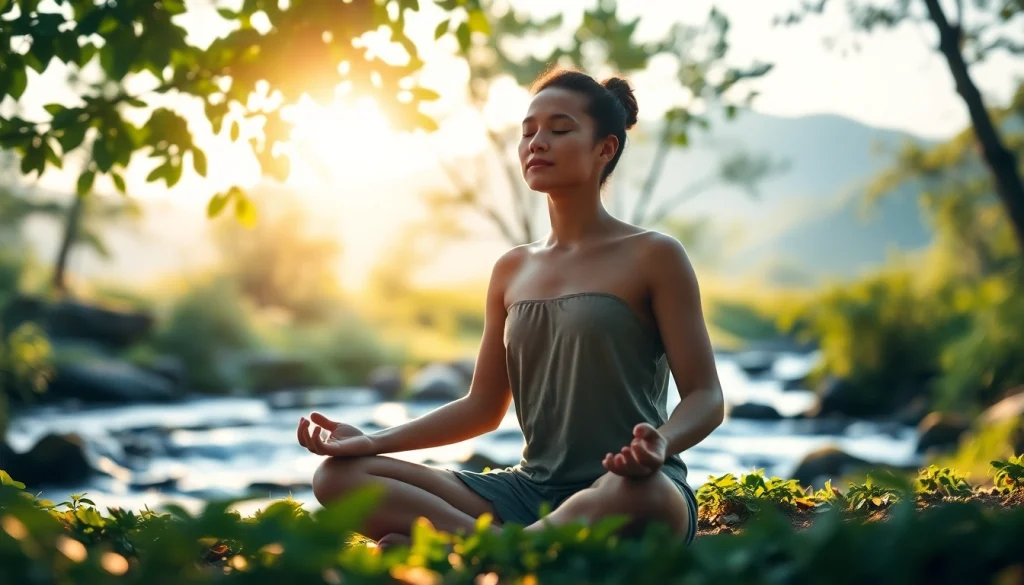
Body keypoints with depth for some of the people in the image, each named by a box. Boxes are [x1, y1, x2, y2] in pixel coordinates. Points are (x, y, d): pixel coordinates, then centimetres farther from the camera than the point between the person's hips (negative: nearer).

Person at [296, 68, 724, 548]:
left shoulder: (652, 257, 1)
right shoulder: (512, 271, 16)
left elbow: (705, 397, -3)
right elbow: (483, 408, 18)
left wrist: (660, 444, -27)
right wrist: (373, 442, 5)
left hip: (623, 490, -5)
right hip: (531, 488, 5)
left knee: (643, 495, -44)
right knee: (338, 477, -12)